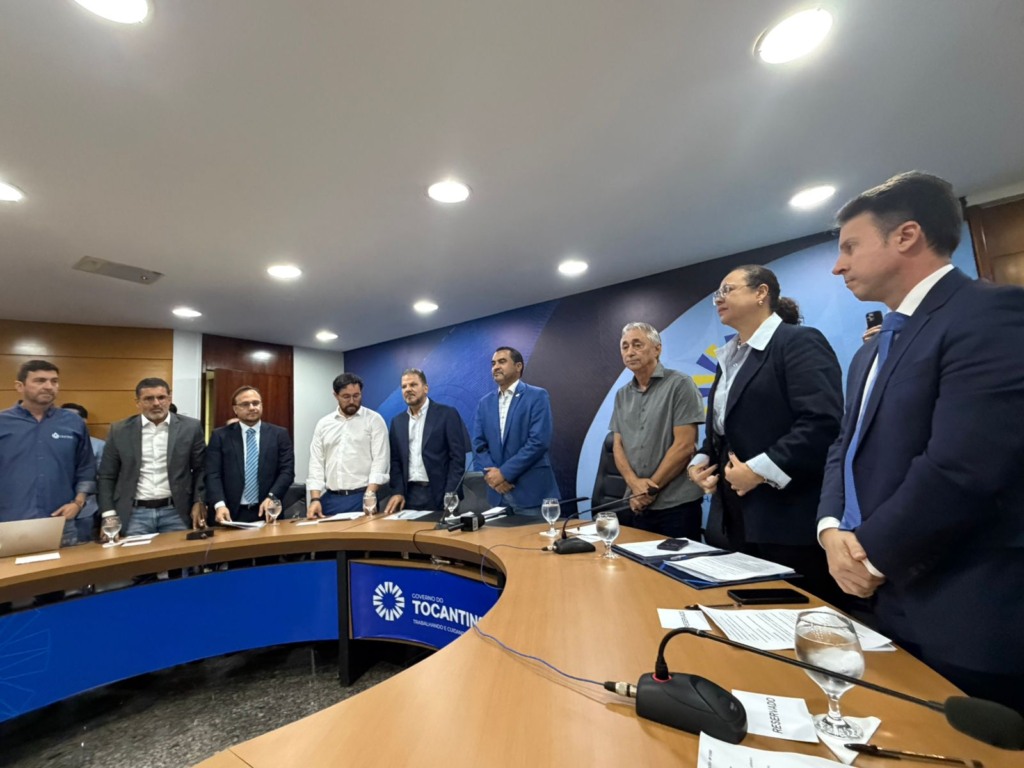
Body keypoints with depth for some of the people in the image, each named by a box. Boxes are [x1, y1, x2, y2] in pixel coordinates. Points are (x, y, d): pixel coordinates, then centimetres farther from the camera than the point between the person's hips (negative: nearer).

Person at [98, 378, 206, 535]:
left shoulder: (190, 427, -1)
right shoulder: (120, 430, 2)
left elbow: (201, 469, 3)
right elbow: (107, 476, 6)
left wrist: (199, 503, -5)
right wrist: (109, 515, 0)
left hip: (176, 512, -1)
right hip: (134, 514, 1)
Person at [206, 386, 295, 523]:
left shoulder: (279, 434, 4)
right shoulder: (220, 436, 5)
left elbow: (287, 470, -2)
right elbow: (213, 474, -3)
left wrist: (272, 497, -16)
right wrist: (219, 505, -17)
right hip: (232, 514, 0)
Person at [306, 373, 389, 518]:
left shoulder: (374, 420, -2)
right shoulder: (323, 424, 10)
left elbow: (380, 460, -9)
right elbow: (316, 463, 8)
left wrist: (370, 494, -19)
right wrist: (315, 499, -3)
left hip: (361, 497, -3)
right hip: (330, 498, 4)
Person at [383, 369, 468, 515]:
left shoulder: (447, 414, -3)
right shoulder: (397, 421, 11)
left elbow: (458, 457, -7)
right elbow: (395, 460, 11)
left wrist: (450, 495, -12)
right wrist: (398, 491, 0)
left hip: (439, 494, -3)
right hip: (409, 495, 4)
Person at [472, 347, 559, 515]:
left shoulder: (537, 396, -4)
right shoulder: (485, 403, 12)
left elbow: (540, 441, -14)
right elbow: (478, 444, 8)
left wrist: (504, 473, -14)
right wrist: (491, 473, -10)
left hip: (532, 491, -4)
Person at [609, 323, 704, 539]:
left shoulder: (680, 385, -6)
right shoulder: (622, 395, 10)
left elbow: (684, 446, -12)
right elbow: (617, 446, 7)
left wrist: (651, 488, -9)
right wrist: (634, 483, -11)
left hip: (676, 505, -5)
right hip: (635, 504, 5)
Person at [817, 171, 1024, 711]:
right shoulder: (874, 351, 14)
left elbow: (962, 468, -25)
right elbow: (846, 448, 12)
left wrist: (871, 555, -14)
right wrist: (832, 529, -6)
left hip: (960, 622, -8)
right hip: (881, 603, 8)